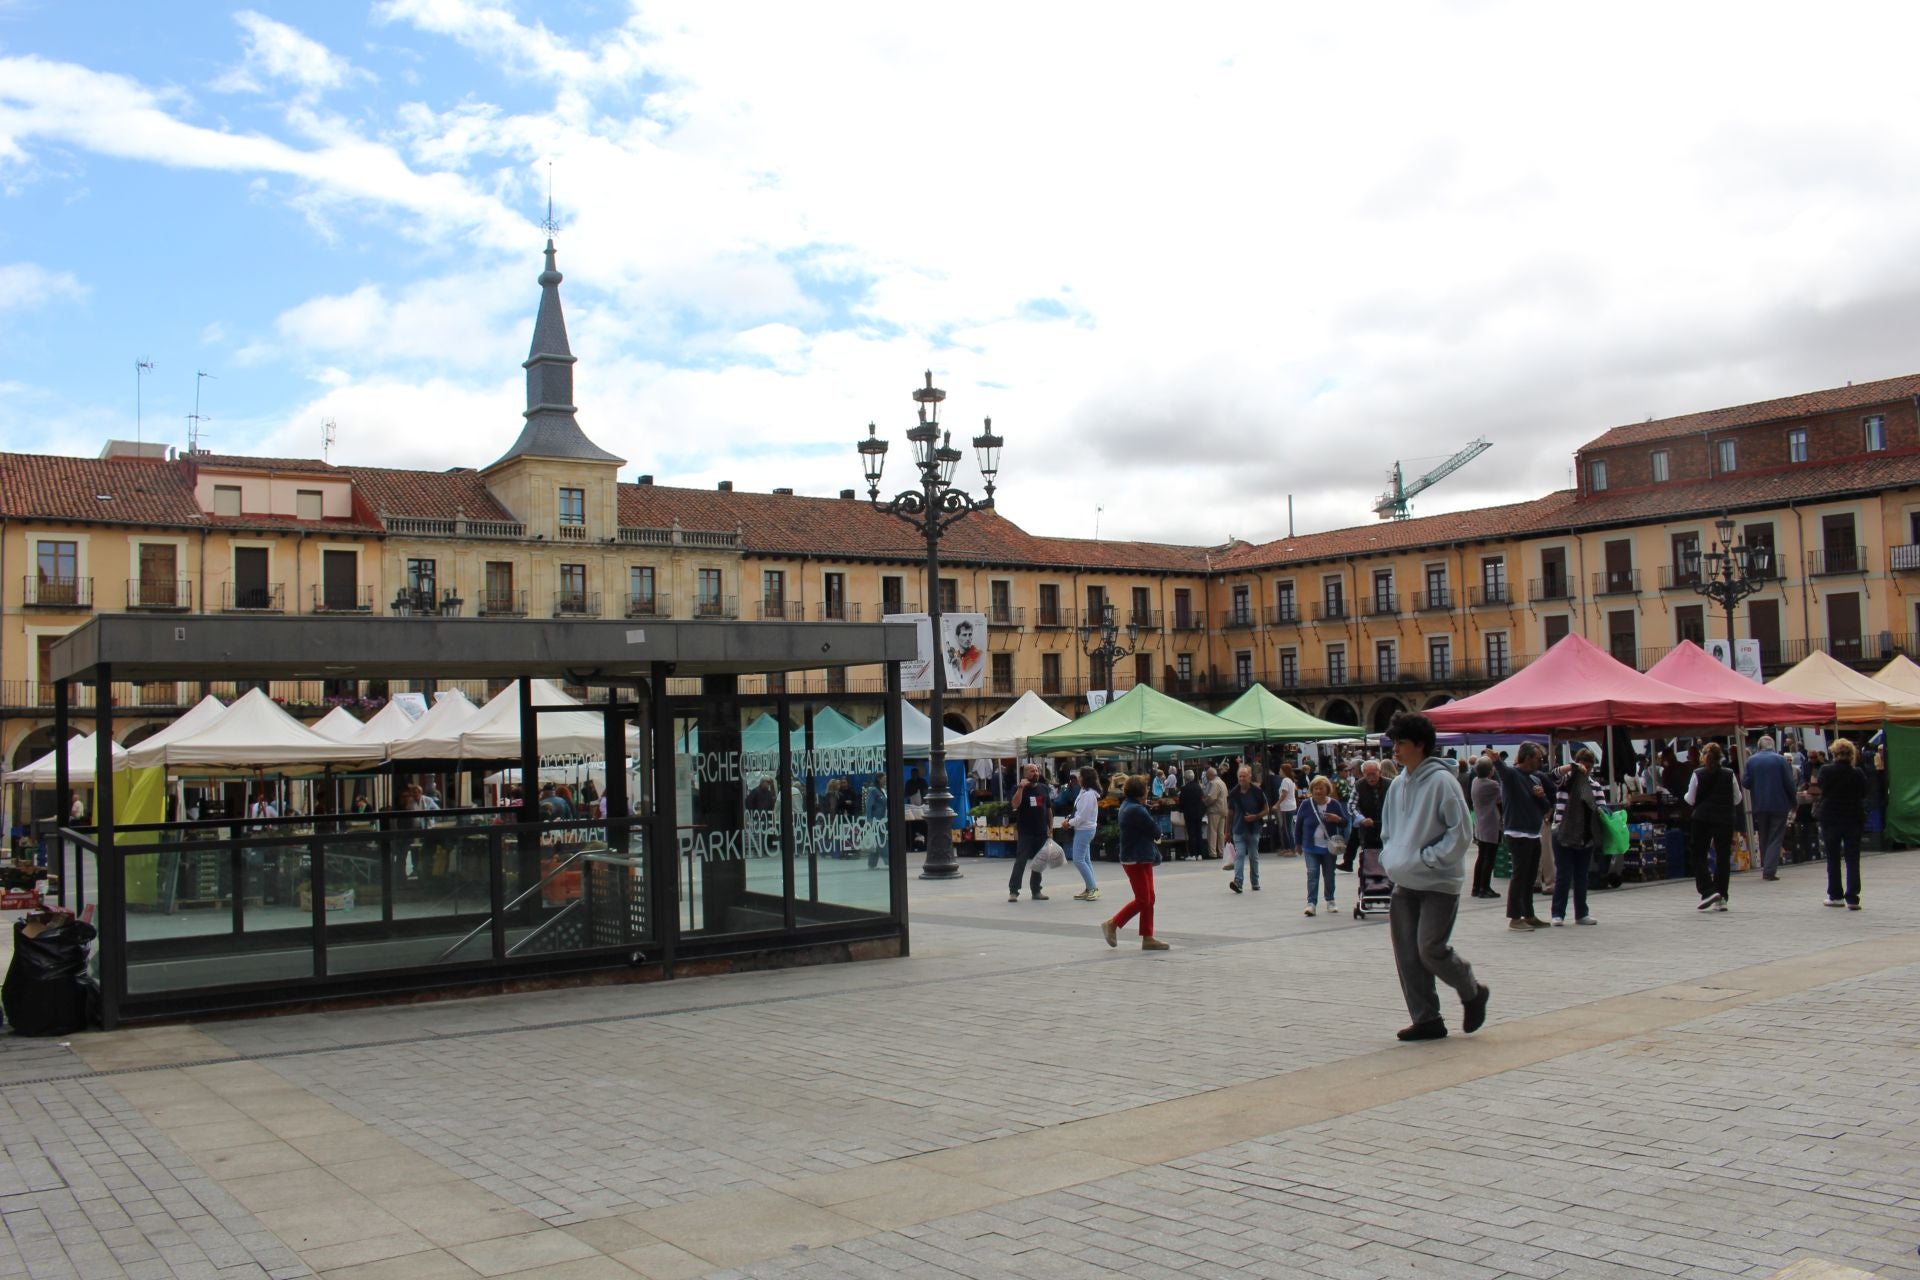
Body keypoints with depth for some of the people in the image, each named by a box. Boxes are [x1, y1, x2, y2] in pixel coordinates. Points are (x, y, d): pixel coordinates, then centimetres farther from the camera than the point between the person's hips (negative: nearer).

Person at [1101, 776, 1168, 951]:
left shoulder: (1127, 806, 12)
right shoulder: (1136, 810, -22)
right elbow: (1155, 831, -18)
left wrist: (1153, 834, -4)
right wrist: (1157, 829, 4)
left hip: (1142, 859, 10)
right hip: (1135, 860, -10)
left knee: (1148, 899, 11)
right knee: (1143, 900, -4)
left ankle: (1148, 938, 13)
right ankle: (1112, 925, 5)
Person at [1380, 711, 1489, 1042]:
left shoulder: (1441, 781, -12)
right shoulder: (1398, 784, 10)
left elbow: (1461, 832, -15)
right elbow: (1388, 830, 22)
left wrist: (1426, 858, -17)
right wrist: (1389, 859, 7)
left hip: (1439, 883, -7)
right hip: (1404, 884, 7)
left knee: (1431, 948, -13)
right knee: (1407, 955, 4)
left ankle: (1473, 992, 14)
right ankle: (1426, 1019, 13)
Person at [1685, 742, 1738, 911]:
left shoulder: (1698, 774, -6)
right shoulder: (1729, 774, -2)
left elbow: (1690, 800, -3)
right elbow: (1737, 799, 5)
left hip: (1702, 819, -2)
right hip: (1725, 819, 2)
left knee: (1698, 856, 7)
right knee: (1723, 858, 7)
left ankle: (1708, 891, -11)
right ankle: (1721, 898, 7)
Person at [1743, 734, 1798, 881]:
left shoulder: (1751, 760, -1)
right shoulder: (1781, 759, -6)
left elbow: (1746, 782, -3)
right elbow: (1790, 783, -7)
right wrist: (1793, 803, 4)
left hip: (1759, 805, 2)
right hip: (1779, 804, -2)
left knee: (1763, 838, 16)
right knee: (1775, 839, 1)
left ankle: (1766, 868, 19)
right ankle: (1770, 870, -10)